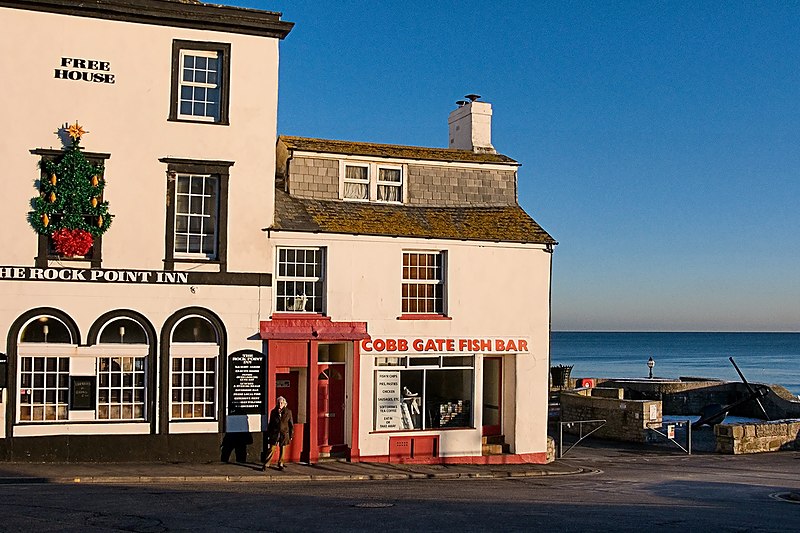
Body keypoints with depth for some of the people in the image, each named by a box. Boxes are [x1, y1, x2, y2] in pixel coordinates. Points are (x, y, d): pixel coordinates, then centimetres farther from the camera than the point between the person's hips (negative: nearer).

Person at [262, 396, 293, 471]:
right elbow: (270, 424, 8)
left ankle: (280, 464, 21)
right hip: (274, 433, 0)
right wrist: (268, 434, 6)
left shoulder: (288, 412, 0)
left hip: (284, 434, 0)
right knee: (271, 449, -4)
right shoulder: (273, 412, 2)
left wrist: (291, 435, 3)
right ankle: (265, 465, 0)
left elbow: (291, 424, 4)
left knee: (282, 450, 7)